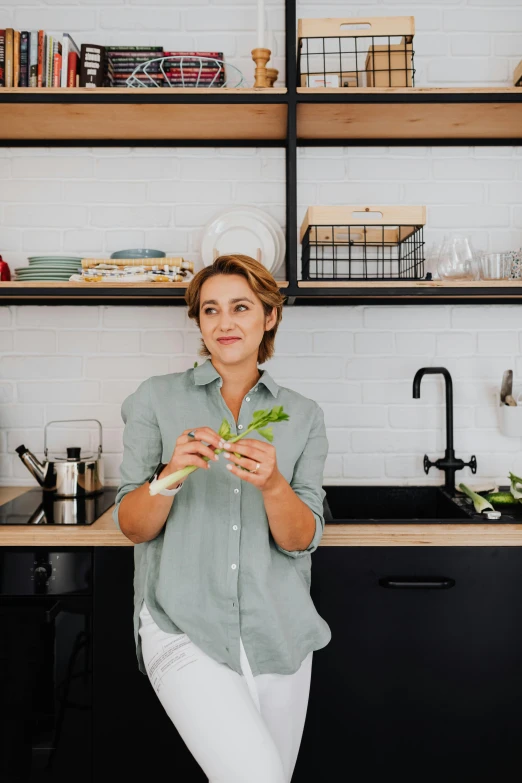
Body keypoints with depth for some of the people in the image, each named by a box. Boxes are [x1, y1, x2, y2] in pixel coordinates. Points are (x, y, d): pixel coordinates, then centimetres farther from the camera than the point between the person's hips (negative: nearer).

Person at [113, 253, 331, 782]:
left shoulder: (303, 416, 5)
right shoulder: (156, 399, 0)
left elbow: (301, 539, -2)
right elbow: (131, 526, -1)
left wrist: (272, 484, -22)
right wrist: (172, 473, -21)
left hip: (278, 631, 3)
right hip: (183, 629, -3)